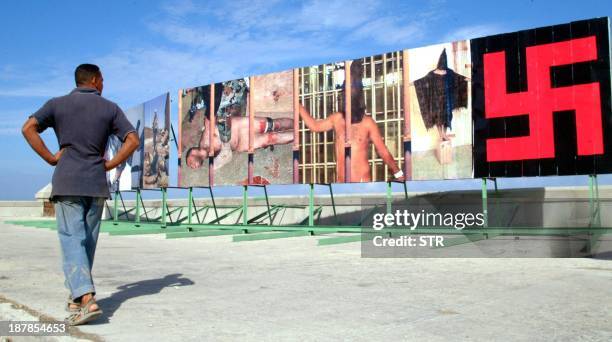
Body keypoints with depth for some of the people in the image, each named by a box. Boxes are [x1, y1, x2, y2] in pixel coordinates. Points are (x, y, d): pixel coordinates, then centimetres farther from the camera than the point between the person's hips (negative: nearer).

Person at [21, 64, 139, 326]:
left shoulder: (57, 104, 6)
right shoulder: (110, 108, 6)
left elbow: (28, 128, -6)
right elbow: (133, 141, -4)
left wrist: (51, 158, 0)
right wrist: (109, 165, 3)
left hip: (67, 182, -1)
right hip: (96, 184, 1)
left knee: (72, 240, -6)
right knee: (87, 241, 12)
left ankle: (86, 299, -20)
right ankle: (78, 296, 20)